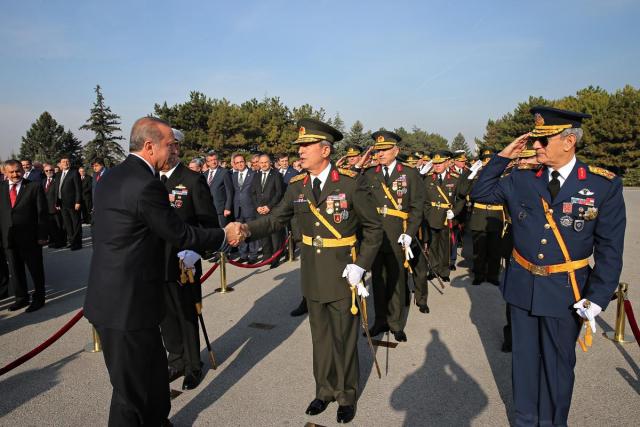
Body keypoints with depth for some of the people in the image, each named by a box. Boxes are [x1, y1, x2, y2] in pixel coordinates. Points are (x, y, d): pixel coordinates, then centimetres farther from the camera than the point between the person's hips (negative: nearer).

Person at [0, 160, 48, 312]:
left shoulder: (35, 186, -5)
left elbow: (42, 212, -6)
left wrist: (42, 236, -10)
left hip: (30, 237, -4)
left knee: (36, 269, 8)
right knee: (15, 270, 13)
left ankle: (38, 298, 22)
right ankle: (21, 297, 28)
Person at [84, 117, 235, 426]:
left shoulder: (110, 177, 9)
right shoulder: (147, 185, -21)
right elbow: (180, 235, -14)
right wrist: (224, 235, -1)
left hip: (109, 296, 9)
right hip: (128, 304, -9)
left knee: (153, 370, 22)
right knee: (132, 386, 8)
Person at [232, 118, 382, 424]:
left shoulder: (351, 183, -13)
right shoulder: (296, 186, 0)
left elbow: (373, 228, -7)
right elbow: (276, 219, 0)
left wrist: (360, 265, -13)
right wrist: (249, 229, -19)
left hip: (342, 277, -4)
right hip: (312, 277, 4)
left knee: (344, 339, 11)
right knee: (320, 338, 17)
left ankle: (347, 396, 32)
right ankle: (325, 390, 38)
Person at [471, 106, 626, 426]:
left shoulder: (604, 185, -9)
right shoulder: (521, 179, -1)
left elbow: (610, 250, -7)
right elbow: (480, 194, 6)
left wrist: (596, 300, -11)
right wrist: (503, 157, -4)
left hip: (566, 292, -2)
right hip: (522, 286, 3)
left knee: (558, 362, 15)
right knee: (524, 357, 16)